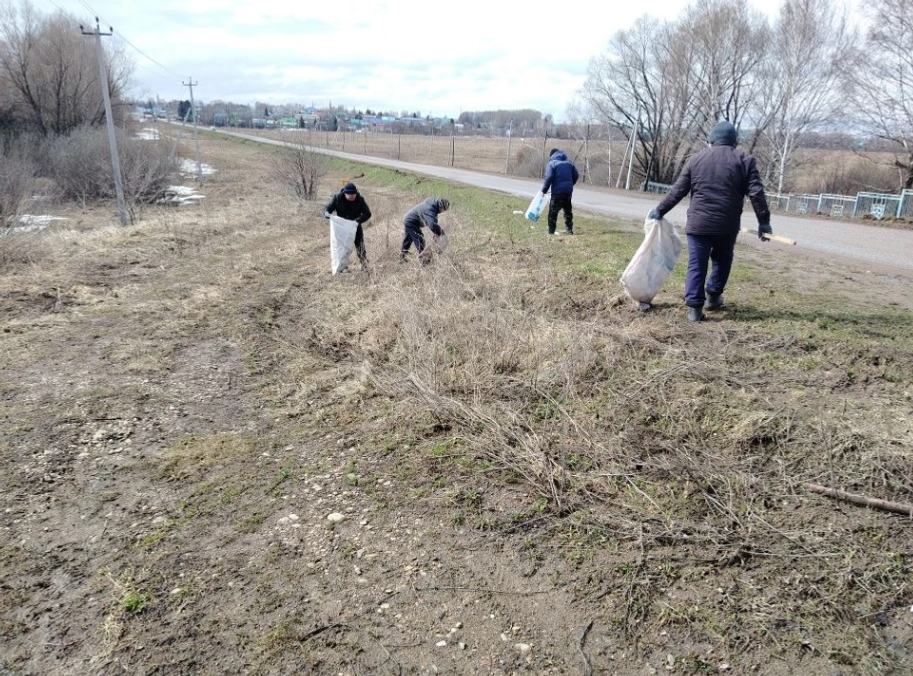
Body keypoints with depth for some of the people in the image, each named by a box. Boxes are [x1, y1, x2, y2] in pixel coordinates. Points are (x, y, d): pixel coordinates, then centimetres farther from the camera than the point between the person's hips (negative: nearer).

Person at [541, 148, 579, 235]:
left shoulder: (551, 163, -5)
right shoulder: (569, 162, 12)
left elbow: (549, 178, -15)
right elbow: (576, 175, 11)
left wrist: (544, 190, -6)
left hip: (557, 191, -5)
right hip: (568, 191, 6)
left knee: (553, 212, 0)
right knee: (568, 211, 18)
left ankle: (551, 232, -4)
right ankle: (569, 230, 24)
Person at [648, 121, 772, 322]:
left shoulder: (696, 159, 7)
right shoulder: (745, 160, 3)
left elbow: (677, 191, 6)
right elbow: (756, 193, -2)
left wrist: (660, 210, 16)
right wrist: (764, 221, 4)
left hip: (698, 223, 0)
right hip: (727, 225, 0)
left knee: (696, 266, 3)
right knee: (722, 260, 22)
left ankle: (694, 307, -1)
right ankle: (713, 296, 29)